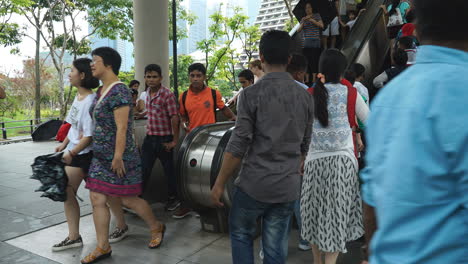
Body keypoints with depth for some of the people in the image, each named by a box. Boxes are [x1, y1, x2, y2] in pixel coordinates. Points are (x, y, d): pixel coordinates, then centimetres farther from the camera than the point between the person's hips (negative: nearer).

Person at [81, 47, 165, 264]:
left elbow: (122, 127, -21)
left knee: (128, 200, 4)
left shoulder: (118, 91, -16)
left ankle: (157, 228, 28)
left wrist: (118, 157, -23)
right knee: (97, 200, 7)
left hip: (118, 157, -8)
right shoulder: (101, 91, 11)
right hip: (100, 156, 9)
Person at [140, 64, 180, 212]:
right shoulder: (147, 94, 7)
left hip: (164, 139, -6)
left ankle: (173, 198, 24)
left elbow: (174, 118, -17)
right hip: (149, 137, 6)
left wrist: (175, 141, -18)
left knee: (168, 169, 8)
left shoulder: (167, 95, -15)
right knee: (144, 169, 9)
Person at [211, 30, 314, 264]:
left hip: (255, 183, -4)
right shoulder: (305, 96, 5)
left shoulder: (252, 94, -11)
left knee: (241, 235, 18)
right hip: (288, 186, 4)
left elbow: (238, 145, -13)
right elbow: (305, 145, 11)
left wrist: (219, 184, -4)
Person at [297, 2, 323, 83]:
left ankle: (314, 79, -9)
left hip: (315, 42, -2)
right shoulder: (303, 19, 14)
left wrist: (312, 20, -12)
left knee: (314, 60, -9)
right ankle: (307, 79, 1)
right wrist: (303, 22, -14)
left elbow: (321, 25, -5)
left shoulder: (316, 16, 9)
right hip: (306, 43, 2)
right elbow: (298, 30, 2)